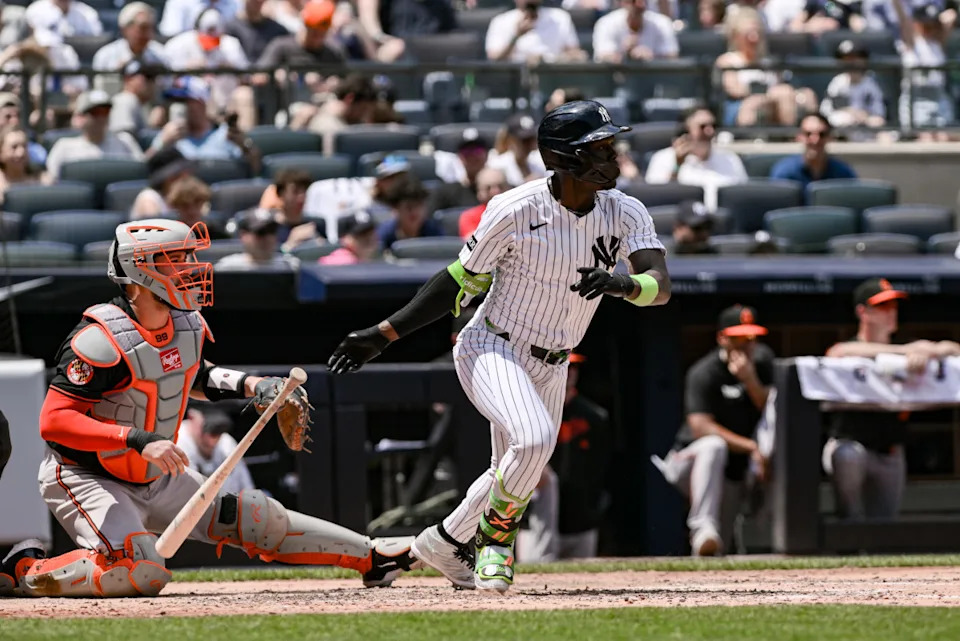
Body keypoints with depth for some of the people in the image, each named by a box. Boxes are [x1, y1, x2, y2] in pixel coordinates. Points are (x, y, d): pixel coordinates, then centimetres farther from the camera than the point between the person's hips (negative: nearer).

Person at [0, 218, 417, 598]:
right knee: (141, 573, -30)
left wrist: (250, 386, 4)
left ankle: (369, 556, 22)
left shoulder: (188, 327, -1)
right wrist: (138, 439, -41)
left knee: (252, 517, 10)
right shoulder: (102, 340, -28)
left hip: (157, 479, 8)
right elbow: (53, 422, -34)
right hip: (86, 480, -8)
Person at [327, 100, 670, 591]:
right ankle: (496, 536, -6)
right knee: (534, 438, -30)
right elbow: (462, 279, -9)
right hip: (490, 349, -6)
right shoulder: (515, 210, -20)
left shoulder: (626, 213, -8)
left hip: (549, 366, 6)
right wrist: (384, 334, -11)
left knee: (516, 474, 17)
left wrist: (625, 284, -44)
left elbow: (661, 286, -19)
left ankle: (442, 545, 42)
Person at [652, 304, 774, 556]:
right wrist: (751, 447, -35)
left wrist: (750, 380, -24)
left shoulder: (762, 359, 0)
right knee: (713, 446, -41)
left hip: (735, 473, 6)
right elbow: (700, 427, -27)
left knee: (717, 550, -1)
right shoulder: (704, 373, -17)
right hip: (690, 464, -6)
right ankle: (702, 527, -48)